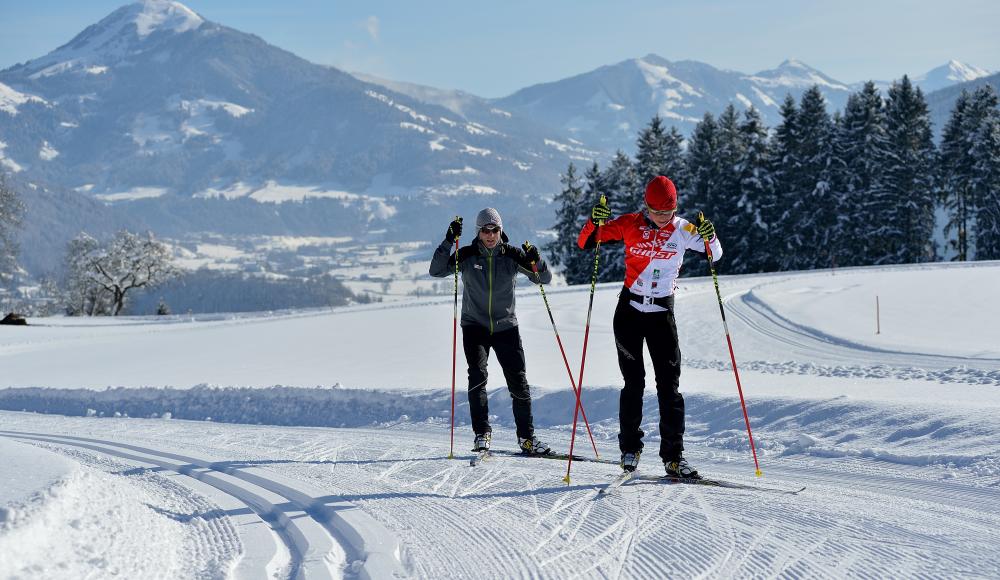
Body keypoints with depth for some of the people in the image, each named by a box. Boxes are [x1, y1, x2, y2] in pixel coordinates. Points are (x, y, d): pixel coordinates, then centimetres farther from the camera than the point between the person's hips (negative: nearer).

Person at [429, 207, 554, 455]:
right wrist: (448, 241, -25)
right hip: (475, 326, -1)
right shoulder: (467, 256, -4)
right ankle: (482, 433, -15)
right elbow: (437, 271, -14)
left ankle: (527, 437, 11)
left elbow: (544, 279, -2)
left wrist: (536, 261, -23)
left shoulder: (512, 255, -3)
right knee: (477, 376, -19)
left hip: (506, 327, 1)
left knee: (518, 382, -1)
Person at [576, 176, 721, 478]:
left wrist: (710, 238, -21)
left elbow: (715, 254, 1)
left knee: (669, 385, -3)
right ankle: (630, 450, 13)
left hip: (662, 313, 1)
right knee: (633, 383, 1)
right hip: (629, 311, -1)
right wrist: (595, 221, -24)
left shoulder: (682, 229, -2)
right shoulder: (629, 225, -5)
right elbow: (585, 243, -4)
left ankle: (673, 456, -1)